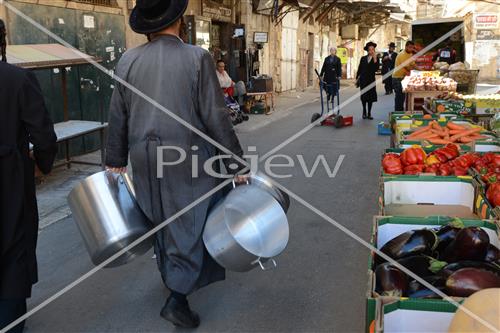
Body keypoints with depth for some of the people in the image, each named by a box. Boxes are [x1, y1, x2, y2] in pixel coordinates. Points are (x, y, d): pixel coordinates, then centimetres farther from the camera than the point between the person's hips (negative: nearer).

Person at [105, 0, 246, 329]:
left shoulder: (128, 60, 0)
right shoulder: (198, 58, -12)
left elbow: (118, 117, 5)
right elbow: (216, 118, -13)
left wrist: (116, 161, 16)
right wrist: (235, 163, -5)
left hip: (146, 160, 5)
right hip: (188, 159, -4)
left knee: (162, 221, 20)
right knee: (191, 224, 8)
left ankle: (171, 276, 40)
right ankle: (178, 297, 7)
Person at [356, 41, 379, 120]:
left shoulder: (376, 59, 2)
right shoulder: (363, 58, 8)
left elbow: (376, 69, -13)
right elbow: (359, 69, 12)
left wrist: (375, 59, -19)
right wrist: (357, 78, 10)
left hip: (371, 80, -1)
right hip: (363, 80, 1)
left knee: (370, 96, -1)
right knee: (363, 96, 3)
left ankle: (369, 113, 6)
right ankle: (364, 112, 16)